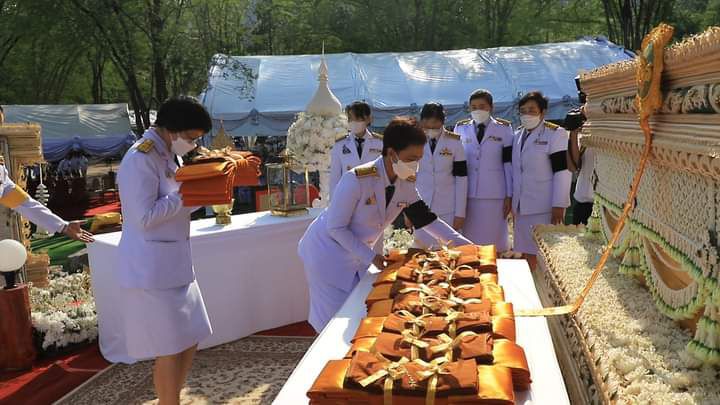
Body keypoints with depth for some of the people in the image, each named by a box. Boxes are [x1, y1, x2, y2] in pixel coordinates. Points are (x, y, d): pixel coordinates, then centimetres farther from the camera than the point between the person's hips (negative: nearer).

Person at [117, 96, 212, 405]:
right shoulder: (140, 159, -17)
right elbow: (145, 217, -23)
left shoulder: (168, 155, 12)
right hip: (152, 270, -9)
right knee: (170, 349, -1)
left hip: (174, 264, 10)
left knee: (189, 341, 16)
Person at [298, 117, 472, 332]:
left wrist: (463, 244, -3)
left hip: (358, 256, 7)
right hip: (328, 253, -6)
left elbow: (426, 219, 4)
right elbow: (335, 227, -24)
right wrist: (370, 257, -22)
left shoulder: (406, 185, -9)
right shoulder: (356, 179, -30)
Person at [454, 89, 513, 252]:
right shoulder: (461, 128, 8)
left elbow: (509, 164, 1)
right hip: (467, 194, 2)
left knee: (493, 242, 2)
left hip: (494, 195, -1)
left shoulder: (504, 129, 3)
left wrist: (509, 196, -2)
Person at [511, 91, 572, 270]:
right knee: (527, 255, 8)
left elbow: (562, 171, -12)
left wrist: (559, 206, -16)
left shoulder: (555, 134, -6)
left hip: (545, 207, -6)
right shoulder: (519, 134, 14)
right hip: (522, 206, 6)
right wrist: (513, 201, 16)